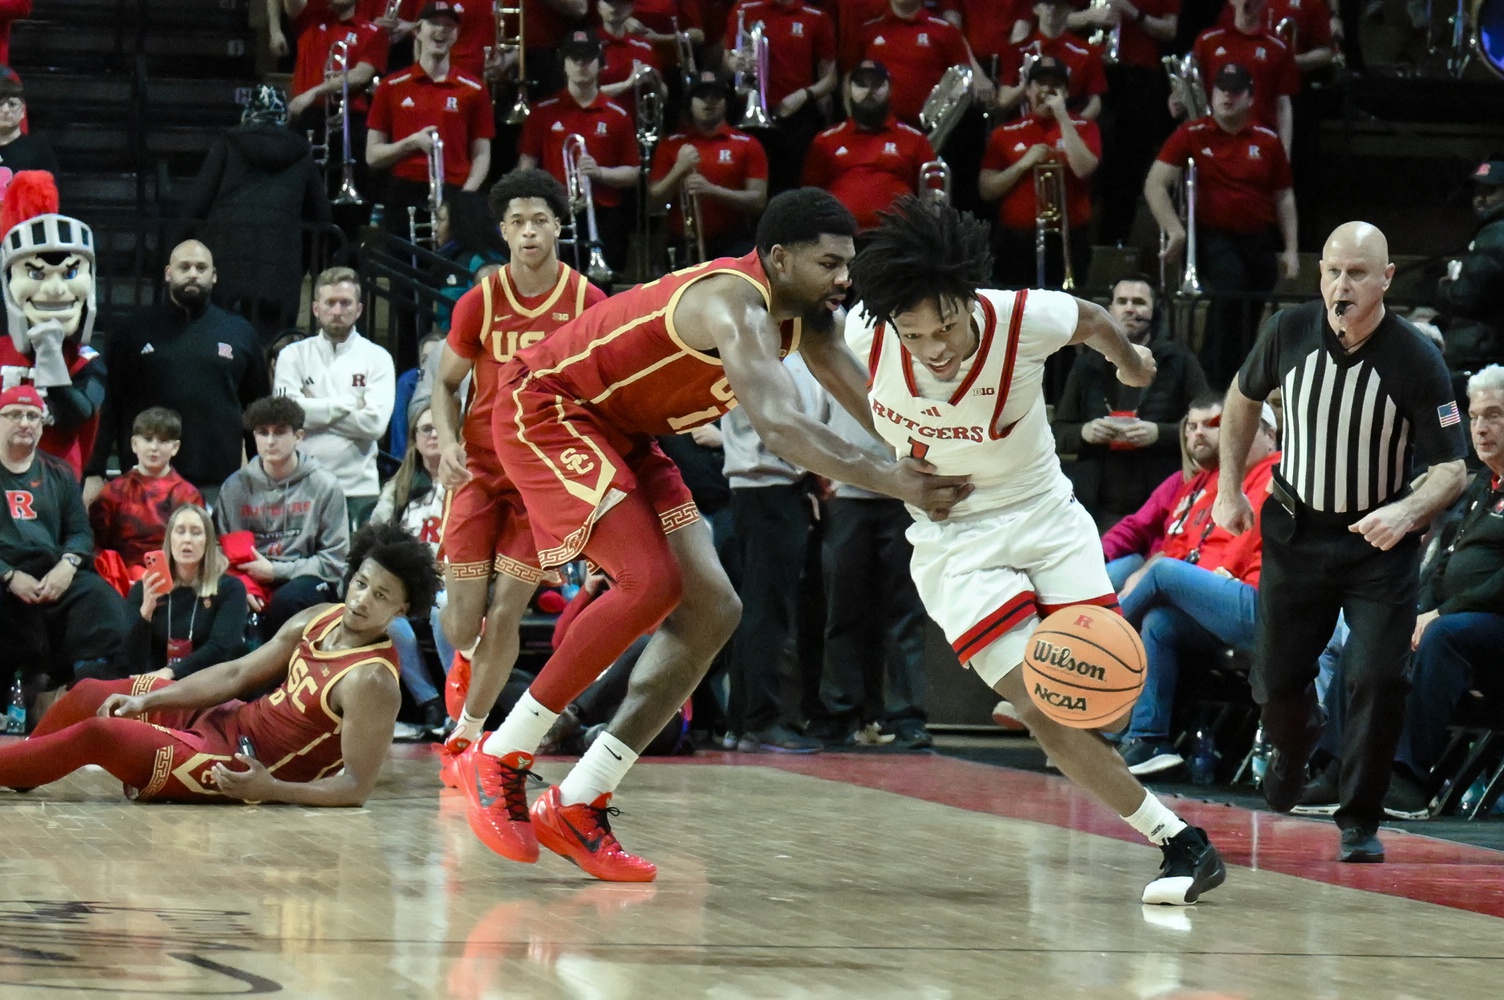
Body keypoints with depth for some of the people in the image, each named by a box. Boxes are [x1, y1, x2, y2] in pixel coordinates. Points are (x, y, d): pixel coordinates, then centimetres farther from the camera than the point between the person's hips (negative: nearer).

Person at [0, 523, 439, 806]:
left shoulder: (370, 682, -24)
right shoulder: (318, 620, 0)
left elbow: (357, 787, -23)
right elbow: (238, 674, 6)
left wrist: (268, 790, -32)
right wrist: (145, 700, 1)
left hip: (239, 769, -8)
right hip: (227, 720, 8)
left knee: (96, 733, -15)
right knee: (90, 695, 13)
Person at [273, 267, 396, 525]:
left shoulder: (377, 358, 6)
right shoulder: (294, 356, 9)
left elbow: (375, 423, -7)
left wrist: (316, 409, -4)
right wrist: (349, 403, -4)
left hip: (358, 490, 0)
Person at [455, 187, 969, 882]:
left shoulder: (804, 314, 0)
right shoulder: (737, 304, -30)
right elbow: (777, 426, -44)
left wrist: (938, 471, -17)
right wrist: (890, 481, -49)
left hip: (621, 432, 10)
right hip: (545, 408, -10)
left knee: (712, 609, -1)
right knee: (651, 583, -26)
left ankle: (576, 808, 0)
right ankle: (497, 761, -12)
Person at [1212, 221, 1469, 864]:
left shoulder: (1417, 360, -20)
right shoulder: (1290, 332, -12)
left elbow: (1451, 468, -17)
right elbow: (1243, 398, 10)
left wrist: (1405, 514, -36)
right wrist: (1229, 490, 8)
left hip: (1379, 542, -2)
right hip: (1296, 530, 3)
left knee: (1377, 679, -14)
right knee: (1275, 681, 5)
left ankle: (1360, 821, 5)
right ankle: (1294, 745, 42)